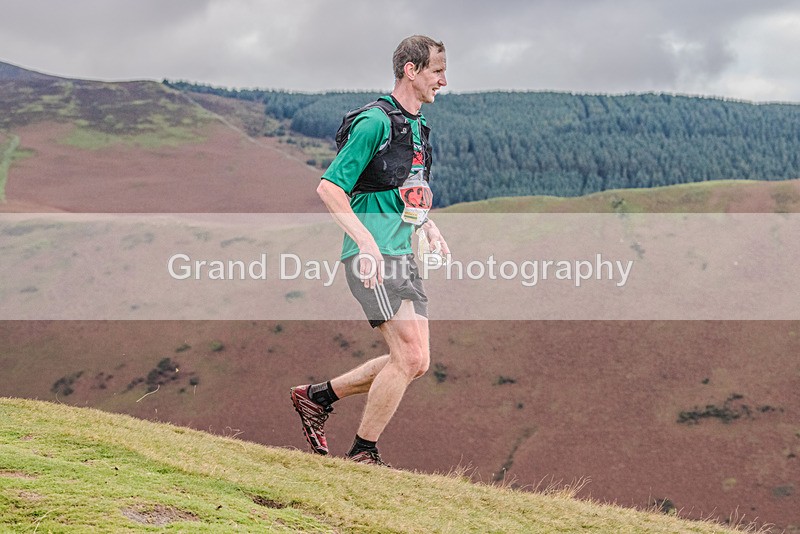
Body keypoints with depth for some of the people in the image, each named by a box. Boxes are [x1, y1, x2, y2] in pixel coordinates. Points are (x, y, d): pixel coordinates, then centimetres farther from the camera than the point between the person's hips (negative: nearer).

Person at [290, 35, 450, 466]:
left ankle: (317, 397, 20)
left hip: (402, 256, 9)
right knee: (409, 356, -13)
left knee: (415, 362, 7)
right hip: (372, 257, -9)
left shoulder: (418, 127, 18)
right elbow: (329, 187, -15)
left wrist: (429, 227, 14)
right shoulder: (376, 121, -11)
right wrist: (366, 240, -23)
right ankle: (363, 454, 0)